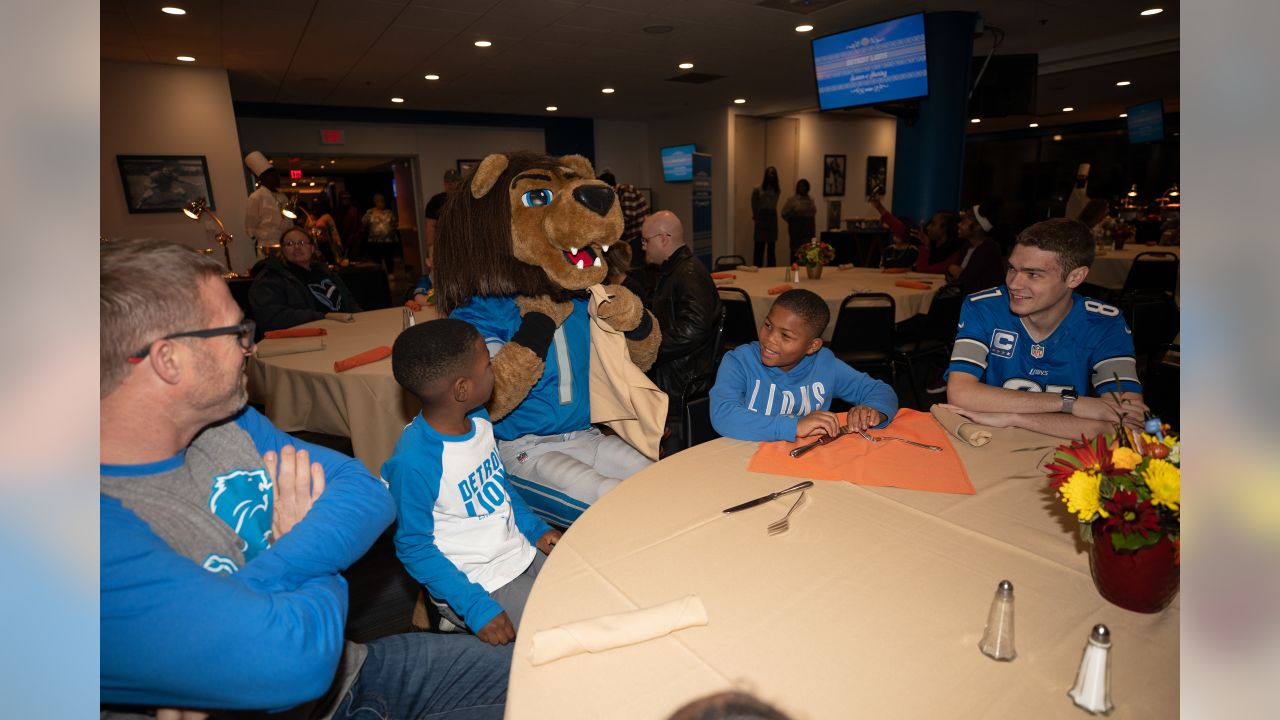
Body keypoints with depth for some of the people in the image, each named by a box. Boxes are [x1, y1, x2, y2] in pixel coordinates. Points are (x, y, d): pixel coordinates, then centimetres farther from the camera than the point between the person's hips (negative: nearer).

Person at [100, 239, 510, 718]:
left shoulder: (230, 423, -4)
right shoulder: (109, 527, -31)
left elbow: (367, 491, -8)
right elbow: (294, 658, -38)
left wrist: (271, 570, -26)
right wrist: (320, 566, -16)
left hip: (349, 665, 6)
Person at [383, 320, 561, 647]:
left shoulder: (478, 418, -4)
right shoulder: (413, 463, -27)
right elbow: (414, 547, -18)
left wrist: (535, 528, 5)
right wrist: (476, 607, -20)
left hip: (520, 551, 7)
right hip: (477, 583, -7)